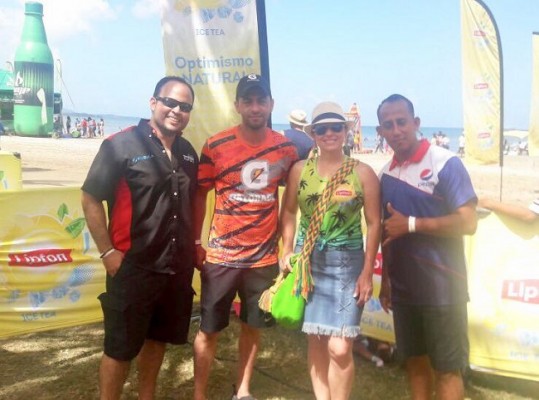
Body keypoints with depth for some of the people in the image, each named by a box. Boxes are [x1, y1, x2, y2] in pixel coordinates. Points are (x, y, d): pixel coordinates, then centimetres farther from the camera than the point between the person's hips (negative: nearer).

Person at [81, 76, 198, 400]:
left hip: (177, 266, 6)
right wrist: (108, 252, -15)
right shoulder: (121, 145, -12)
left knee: (158, 338, 20)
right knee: (120, 347, 5)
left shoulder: (188, 152, 7)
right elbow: (91, 200, -12)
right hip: (133, 265, -6)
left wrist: (193, 244, 12)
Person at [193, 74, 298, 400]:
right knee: (209, 329, 8)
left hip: (264, 257, 3)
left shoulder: (286, 148, -1)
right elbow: (200, 195, 0)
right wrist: (195, 242, -2)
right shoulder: (216, 146, -8)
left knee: (253, 326, 16)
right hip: (221, 256, -2)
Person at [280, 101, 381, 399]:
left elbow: (374, 223, -3)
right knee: (315, 340, 10)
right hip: (308, 261, 3)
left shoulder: (363, 172, -4)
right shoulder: (300, 170, 3)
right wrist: (287, 251, -2)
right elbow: (288, 211, 11)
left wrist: (367, 273, -6)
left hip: (347, 263, -2)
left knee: (339, 347, -7)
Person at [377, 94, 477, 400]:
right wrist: (385, 280, 13)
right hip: (403, 289, 6)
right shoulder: (387, 173, 8)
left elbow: (468, 223, -18)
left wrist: (411, 224, -18)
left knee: (446, 368, 5)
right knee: (415, 361, 17)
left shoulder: (446, 163, -11)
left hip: (441, 289, -6)